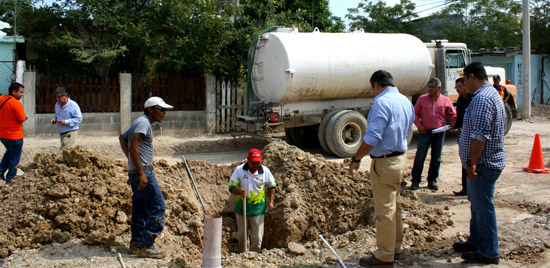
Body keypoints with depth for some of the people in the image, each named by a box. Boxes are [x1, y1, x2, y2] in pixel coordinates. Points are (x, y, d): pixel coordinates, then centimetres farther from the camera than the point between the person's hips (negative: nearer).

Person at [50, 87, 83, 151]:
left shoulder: (73, 105, -13)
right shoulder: (57, 105, 10)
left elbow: (79, 119, -14)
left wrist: (66, 122, -22)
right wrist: (54, 119, 3)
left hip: (70, 133, -8)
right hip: (61, 133, 8)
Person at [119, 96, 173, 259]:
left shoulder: (138, 122, 18)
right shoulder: (143, 123, -13)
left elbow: (122, 138, 31)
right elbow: (133, 147, -23)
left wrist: (131, 162, 23)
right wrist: (141, 174, -25)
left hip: (135, 171, 10)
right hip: (143, 172, -10)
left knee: (140, 209, 13)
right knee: (157, 207, -8)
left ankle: (136, 244, 19)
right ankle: (145, 246, -5)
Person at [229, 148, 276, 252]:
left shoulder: (265, 171, -4)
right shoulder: (239, 170, -7)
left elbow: (272, 185, 12)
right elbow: (231, 187, -8)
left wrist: (271, 201, 3)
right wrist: (239, 192, -30)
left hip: (258, 209, 0)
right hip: (241, 208, 1)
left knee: (257, 238, 0)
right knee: (242, 236, 13)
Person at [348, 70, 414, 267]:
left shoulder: (382, 103, -18)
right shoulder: (406, 102, 11)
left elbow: (372, 137, -23)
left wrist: (356, 159, -14)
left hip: (384, 162, -10)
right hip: (400, 158, 10)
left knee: (384, 211, -2)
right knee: (395, 207, 19)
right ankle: (395, 247, 30)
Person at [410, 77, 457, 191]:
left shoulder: (446, 100, 4)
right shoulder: (422, 99, 5)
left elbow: (453, 115, 7)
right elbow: (415, 113, 8)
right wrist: (418, 125, -7)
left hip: (439, 133, 1)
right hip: (425, 131, -1)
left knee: (436, 158, 8)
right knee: (419, 156, -3)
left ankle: (432, 180, 20)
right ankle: (415, 180, 6)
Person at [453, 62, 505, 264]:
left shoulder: (482, 99, -20)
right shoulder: (492, 94, 17)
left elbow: (480, 134, -26)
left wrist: (472, 161, -23)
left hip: (482, 163, -11)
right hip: (485, 162, 11)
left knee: (482, 206, -4)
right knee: (477, 204, 19)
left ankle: (489, 252, 5)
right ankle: (475, 242, 31)